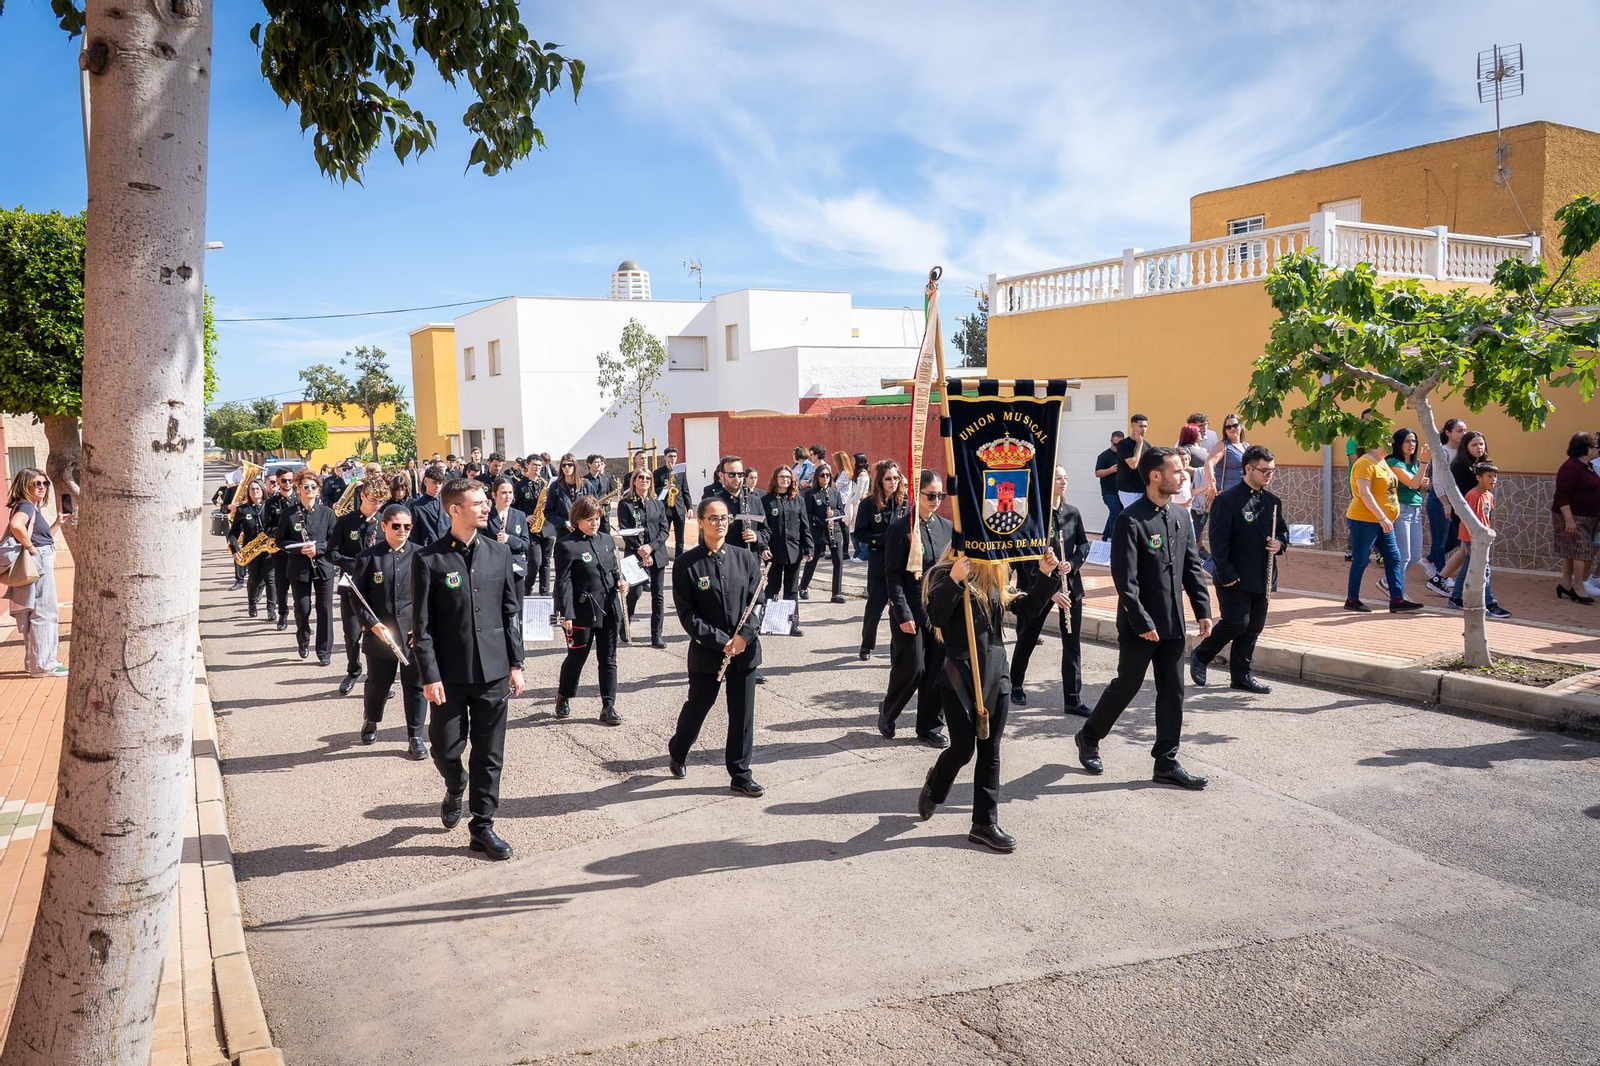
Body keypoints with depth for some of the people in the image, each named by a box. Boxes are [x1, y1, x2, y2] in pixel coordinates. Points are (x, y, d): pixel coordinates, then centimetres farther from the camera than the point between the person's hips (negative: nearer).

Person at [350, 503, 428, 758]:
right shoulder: (368, 556, 1)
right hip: (379, 633, 0)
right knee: (377, 683, 15)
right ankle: (370, 721, 42)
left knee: (415, 685, 4)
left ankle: (415, 737, 14)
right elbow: (357, 594, 1)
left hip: (415, 634, 0)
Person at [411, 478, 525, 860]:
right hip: (449, 675, -2)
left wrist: (516, 663, 4)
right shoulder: (429, 560, -6)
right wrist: (430, 676, -10)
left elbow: (512, 612, 9)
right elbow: (421, 625, -6)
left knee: (489, 753, 7)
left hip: (493, 671, 3)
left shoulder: (499, 553, 4)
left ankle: (483, 825, 19)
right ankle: (455, 789, 37)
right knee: (445, 748, 4)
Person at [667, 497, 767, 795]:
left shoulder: (745, 559, 1)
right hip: (706, 652, -2)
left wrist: (744, 636, -13)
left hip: (745, 651, 3)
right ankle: (677, 753, 41)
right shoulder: (686, 564, -8)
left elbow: (757, 603, 2)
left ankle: (740, 775, 21)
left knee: (742, 714, 8)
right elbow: (687, 614, -10)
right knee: (697, 707, 14)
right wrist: (721, 642, -16)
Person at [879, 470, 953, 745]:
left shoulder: (947, 527, 8)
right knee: (912, 669, -2)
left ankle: (930, 727, 19)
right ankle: (887, 712, 24)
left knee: (938, 670, 6)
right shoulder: (901, 528, -8)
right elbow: (893, 576, -10)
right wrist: (903, 615, -15)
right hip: (911, 612, -5)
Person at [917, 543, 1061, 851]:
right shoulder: (945, 574, -7)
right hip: (958, 676, -5)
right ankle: (934, 786, 31)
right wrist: (954, 581, -31)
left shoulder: (996, 578, 11)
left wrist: (1045, 575, 0)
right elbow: (936, 617, -20)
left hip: (995, 675, 6)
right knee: (963, 748, -2)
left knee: (990, 752, 8)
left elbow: (1028, 608, 11)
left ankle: (985, 824, 16)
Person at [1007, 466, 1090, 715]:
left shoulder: (1072, 513, 3)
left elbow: (1083, 544, 11)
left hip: (1070, 585, 4)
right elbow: (1028, 561, -14)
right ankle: (1016, 685, 33)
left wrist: (1073, 564, -11)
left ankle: (1073, 699, 7)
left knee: (1072, 642, 2)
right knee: (1028, 638, 12)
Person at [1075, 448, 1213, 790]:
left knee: (1172, 692, 8)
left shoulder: (1180, 518, 8)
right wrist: (1142, 623, -19)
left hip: (1172, 624, 7)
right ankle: (1088, 737, 28)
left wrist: (1203, 610, 4)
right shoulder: (1131, 520, -15)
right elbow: (1125, 579, -18)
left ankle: (1166, 762, 16)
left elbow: (1193, 568, 12)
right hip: (1139, 625, -7)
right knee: (1126, 686, 7)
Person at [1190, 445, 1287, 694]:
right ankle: (1200, 656, 13)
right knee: (1237, 623, -9)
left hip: (1261, 578, 7)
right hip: (1235, 578, -7)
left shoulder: (1272, 501, 11)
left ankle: (1242, 676, 20)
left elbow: (1283, 530, 22)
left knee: (1254, 627, 9)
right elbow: (1218, 541, -16)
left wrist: (1280, 543, -2)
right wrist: (1226, 574, -19)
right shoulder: (1227, 501, -12)